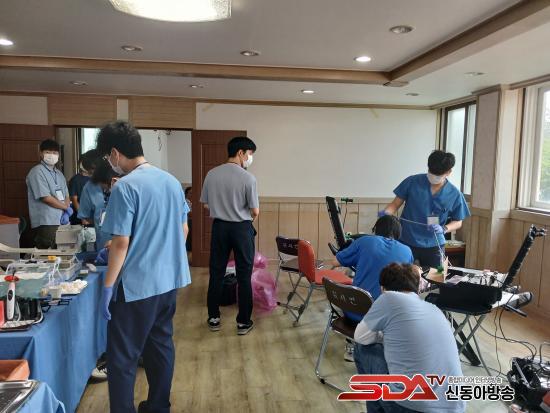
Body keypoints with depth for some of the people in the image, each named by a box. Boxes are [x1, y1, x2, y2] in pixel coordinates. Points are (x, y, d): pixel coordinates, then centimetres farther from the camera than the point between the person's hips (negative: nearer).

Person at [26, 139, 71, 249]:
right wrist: (66, 207, -6)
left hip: (60, 221, 7)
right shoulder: (37, 172, -8)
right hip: (45, 223, -7)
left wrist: (65, 213, -4)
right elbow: (46, 198, -15)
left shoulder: (59, 174, 17)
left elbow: (66, 196, 15)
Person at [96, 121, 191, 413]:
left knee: (122, 358, 6)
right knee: (161, 345, 20)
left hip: (136, 285, -8)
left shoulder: (125, 187, -17)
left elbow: (121, 243, -17)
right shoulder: (172, 181, 5)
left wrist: (108, 286, -8)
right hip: (170, 281, 8)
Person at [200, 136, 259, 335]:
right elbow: (255, 211, -11)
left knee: (216, 273, 13)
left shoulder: (211, 174, -2)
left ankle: (213, 318, 23)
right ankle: (243, 321, 14)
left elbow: (205, 204, 6)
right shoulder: (248, 178, -14)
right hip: (241, 228, -4)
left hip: (219, 226, 4)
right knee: (244, 275, 6)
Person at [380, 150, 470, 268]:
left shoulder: (454, 194, -4)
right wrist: (385, 212, -21)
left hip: (434, 246, 1)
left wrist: (444, 229, -15)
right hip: (406, 242, -1)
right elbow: (396, 203, 0)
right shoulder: (412, 182, -7)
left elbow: (458, 222, 5)